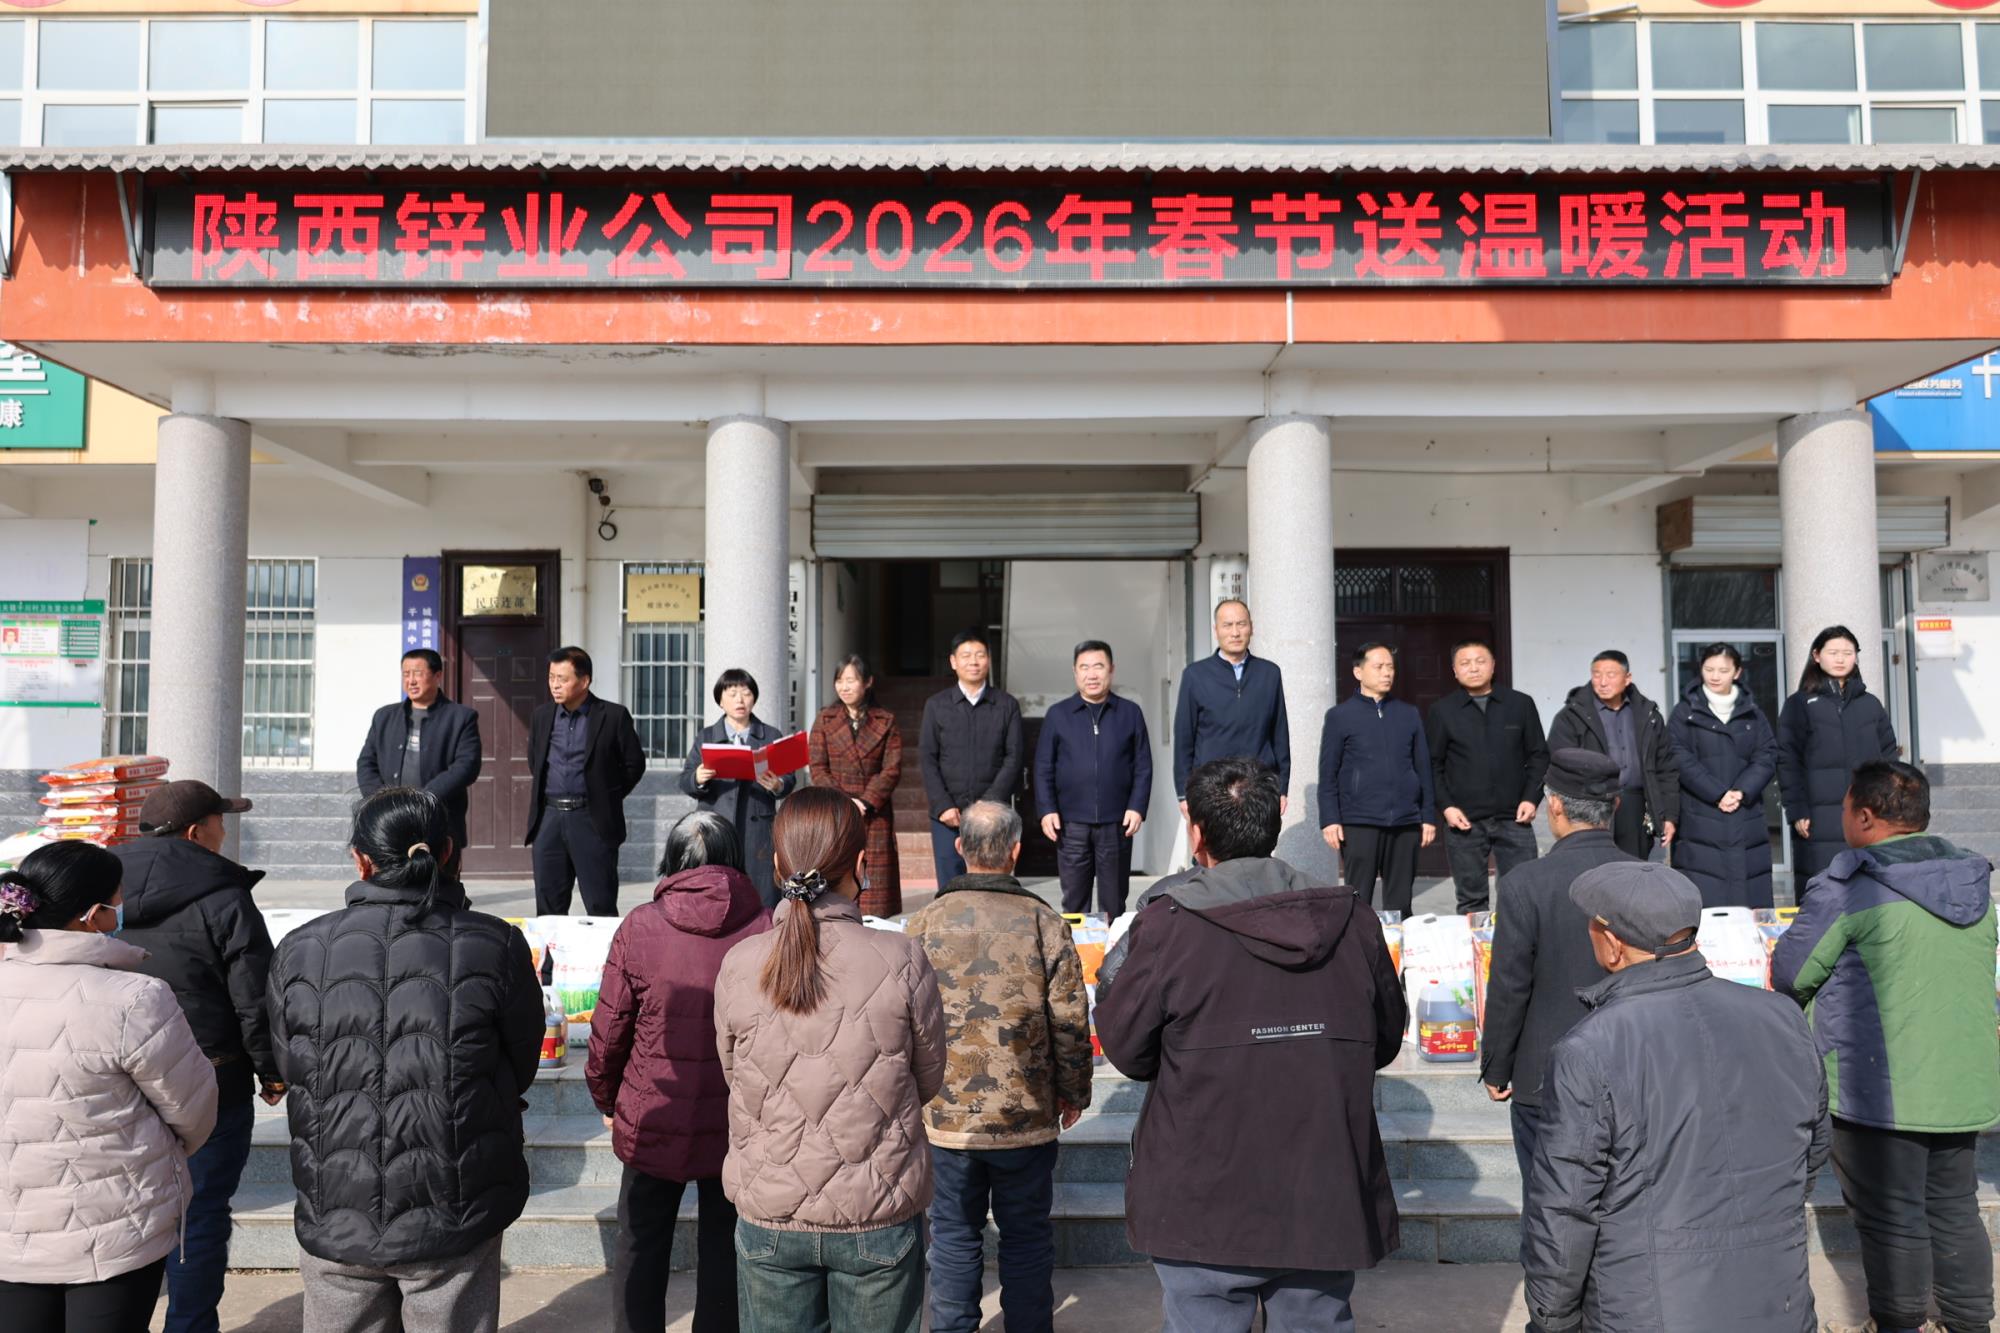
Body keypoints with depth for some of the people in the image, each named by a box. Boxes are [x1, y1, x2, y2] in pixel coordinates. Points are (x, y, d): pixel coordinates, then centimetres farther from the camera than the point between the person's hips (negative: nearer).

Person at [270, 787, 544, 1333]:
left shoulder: (299, 952, -8)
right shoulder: (496, 947, -12)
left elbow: (290, 1069, 3)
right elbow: (521, 1069, 0)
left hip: (337, 1224, 2)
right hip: (456, 1226, -1)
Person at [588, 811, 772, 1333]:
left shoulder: (639, 927, -11)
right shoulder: (766, 928, -10)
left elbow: (609, 1031, -5)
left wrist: (605, 1099, 13)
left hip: (653, 1121, 0)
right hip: (739, 1126, 0)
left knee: (640, 1247, 19)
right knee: (724, 1250, 17)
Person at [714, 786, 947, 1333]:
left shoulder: (739, 966, -11)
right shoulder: (903, 961, -16)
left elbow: (734, 1077, 2)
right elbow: (928, 1081, -3)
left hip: (768, 1215, 2)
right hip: (879, 1218, -1)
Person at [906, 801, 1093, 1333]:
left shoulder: (925, 923, -7)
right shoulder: (1044, 922, -9)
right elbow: (1070, 1022, -5)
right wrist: (1074, 1092, 10)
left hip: (946, 1115, 1)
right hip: (1026, 1115, -1)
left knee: (954, 1235, 15)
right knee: (1026, 1237, 14)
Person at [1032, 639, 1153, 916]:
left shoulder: (1131, 713, 6)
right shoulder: (1057, 714, 5)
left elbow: (1143, 767, 5)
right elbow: (1044, 769, 5)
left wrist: (1137, 808, -6)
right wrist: (1047, 810, -5)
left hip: (1116, 823, 0)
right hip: (1071, 823, 0)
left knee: (1114, 902, 8)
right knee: (1074, 901, 6)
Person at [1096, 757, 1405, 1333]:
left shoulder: (1167, 926, -15)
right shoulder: (1353, 919, -3)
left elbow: (1126, 1050, -6)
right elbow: (1386, 1041, 8)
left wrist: (1112, 976, 11)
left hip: (1205, 1209, -3)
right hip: (1326, 1207, 3)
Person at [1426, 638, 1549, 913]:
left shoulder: (1521, 704, 7)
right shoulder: (1442, 711, 4)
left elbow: (1539, 755, 10)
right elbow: (1432, 765, 4)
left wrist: (1531, 798, -1)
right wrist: (1445, 806, -6)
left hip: (1514, 818, 1)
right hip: (1464, 820, -1)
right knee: (1471, 900, 6)